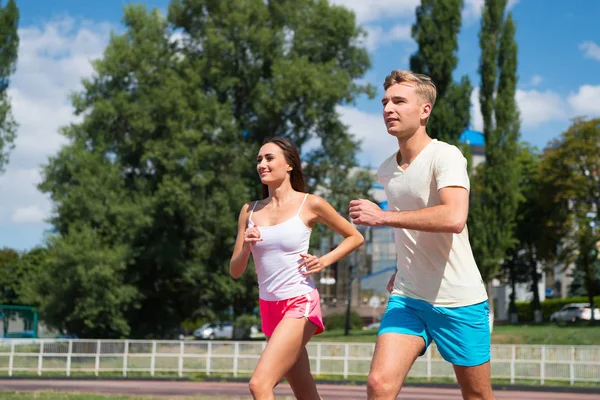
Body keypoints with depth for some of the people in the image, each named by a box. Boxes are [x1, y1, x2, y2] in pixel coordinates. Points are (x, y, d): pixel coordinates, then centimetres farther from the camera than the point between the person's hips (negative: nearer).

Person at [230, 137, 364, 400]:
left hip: (300, 305, -5)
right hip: (269, 308, 6)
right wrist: (246, 247, -12)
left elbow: (355, 237, 7)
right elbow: (235, 271, 8)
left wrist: (324, 261, -7)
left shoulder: (310, 204, -4)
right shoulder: (250, 211, 7)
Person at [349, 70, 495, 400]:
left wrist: (383, 217, -27)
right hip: (407, 298, 5)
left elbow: (454, 218, -32)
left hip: (459, 301, -5)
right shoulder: (385, 171, 8)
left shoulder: (445, 156, -14)